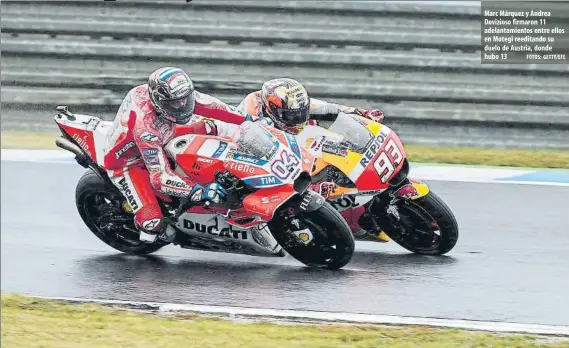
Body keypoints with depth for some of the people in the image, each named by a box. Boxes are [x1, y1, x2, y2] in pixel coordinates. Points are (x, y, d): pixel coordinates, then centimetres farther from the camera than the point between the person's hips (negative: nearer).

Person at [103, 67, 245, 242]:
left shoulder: (177, 93, -23)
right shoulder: (145, 126, -42)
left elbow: (210, 104, -5)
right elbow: (160, 177, -43)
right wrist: (200, 191, -51)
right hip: (127, 161, -7)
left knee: (212, 128, 4)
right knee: (152, 221, -24)